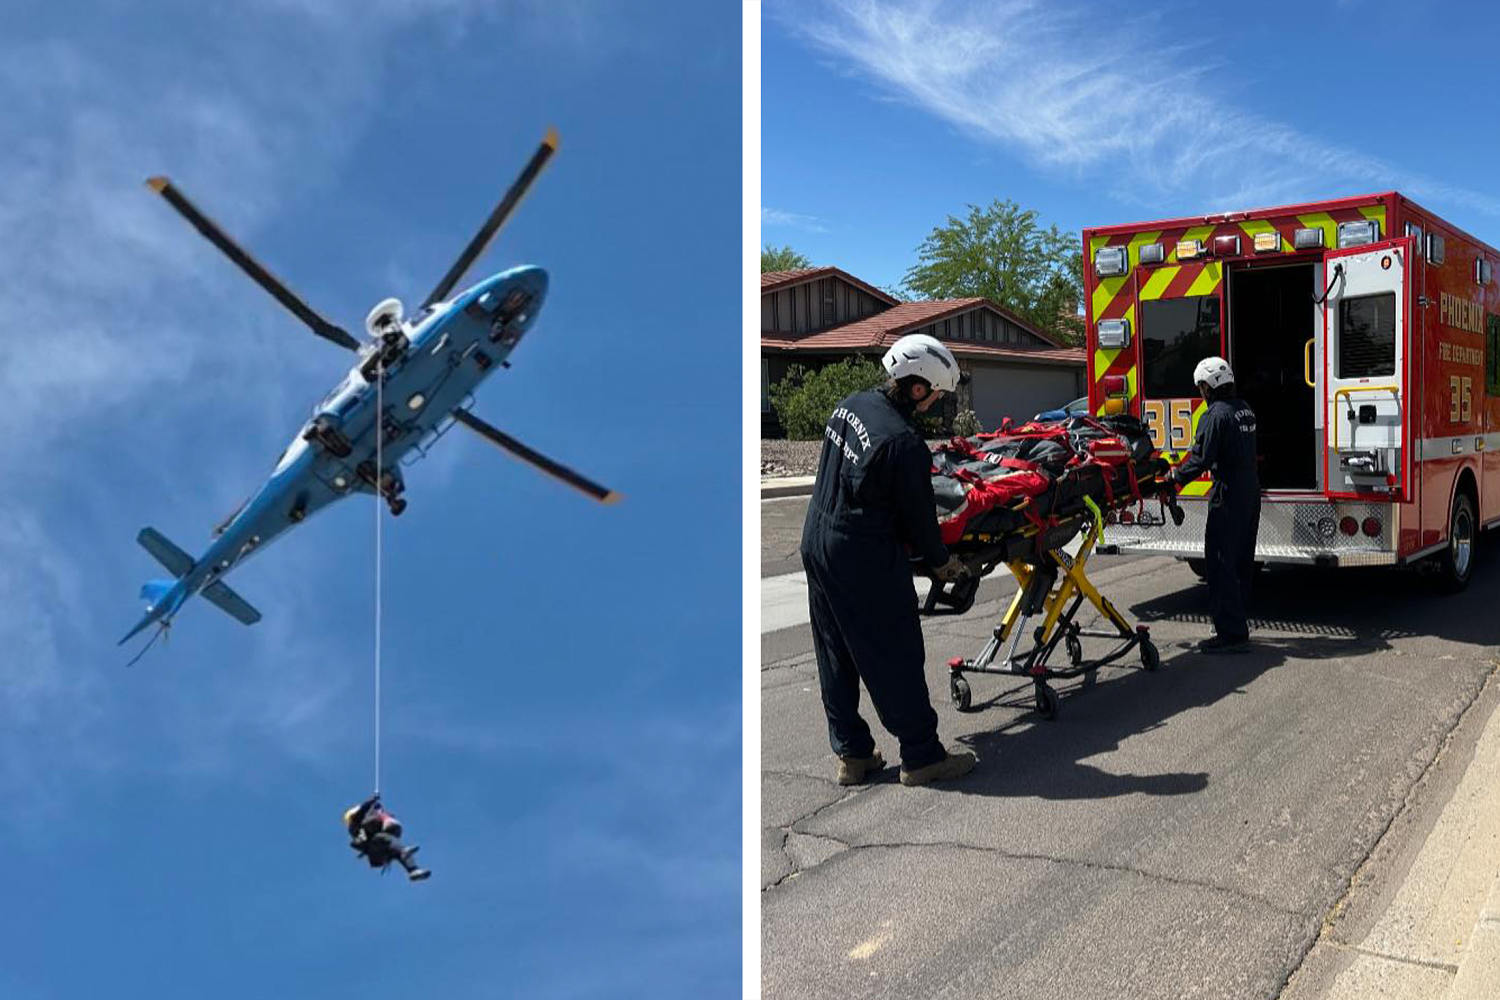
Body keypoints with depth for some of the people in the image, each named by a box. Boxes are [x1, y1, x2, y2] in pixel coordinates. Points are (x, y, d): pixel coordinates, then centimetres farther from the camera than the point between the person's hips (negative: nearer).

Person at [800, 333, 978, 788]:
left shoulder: (852, 405, 3)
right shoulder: (904, 444, -23)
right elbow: (918, 515, -13)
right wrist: (942, 561, 5)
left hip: (816, 542, 9)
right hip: (866, 562, -9)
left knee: (836, 657, 14)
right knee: (895, 657, 3)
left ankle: (852, 754, 25)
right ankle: (921, 755, 15)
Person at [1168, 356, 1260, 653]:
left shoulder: (1215, 415, -16)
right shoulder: (1244, 408, 13)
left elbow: (1201, 459, -20)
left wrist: (1175, 477, -6)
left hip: (1228, 498, -9)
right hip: (1251, 493, 9)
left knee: (1221, 564, -6)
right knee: (1241, 562, 16)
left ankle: (1230, 633, -6)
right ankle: (1237, 623, 26)